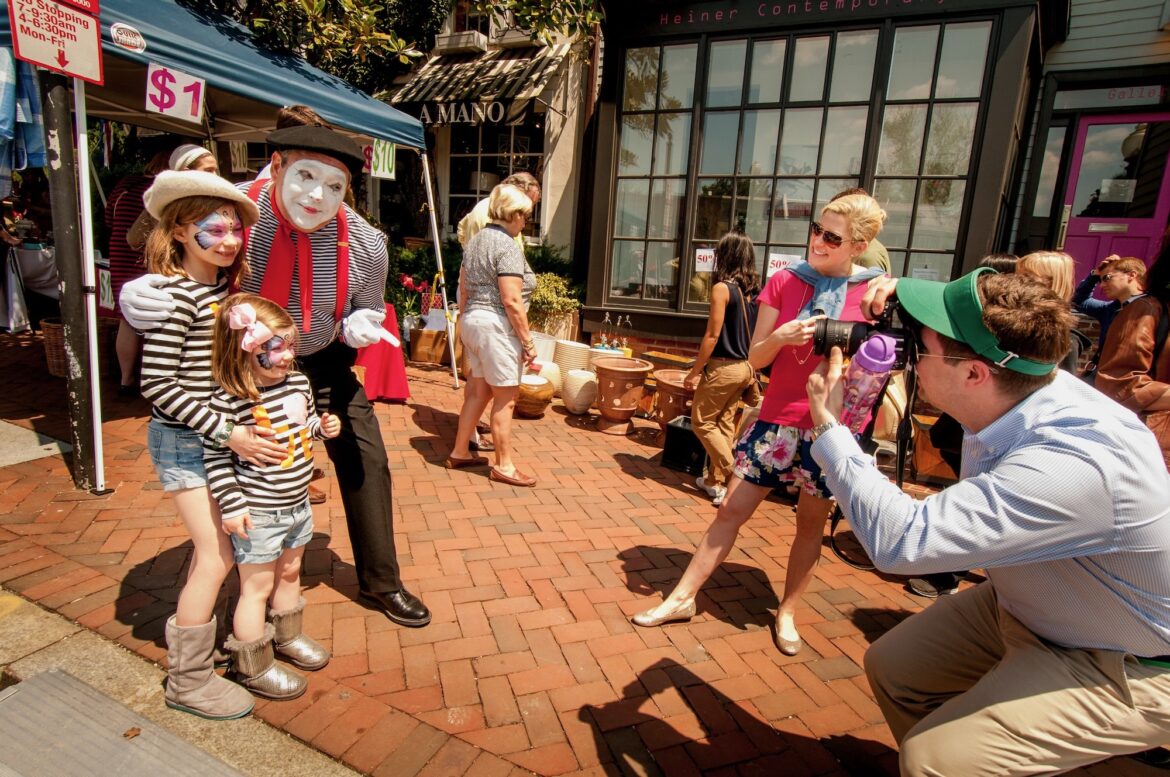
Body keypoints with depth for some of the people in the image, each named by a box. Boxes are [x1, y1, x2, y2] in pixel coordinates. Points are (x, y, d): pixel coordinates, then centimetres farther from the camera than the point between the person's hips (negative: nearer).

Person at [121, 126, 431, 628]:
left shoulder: (365, 243, -20)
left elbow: (368, 308, -1)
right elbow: (175, 274, -12)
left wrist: (360, 324, -25)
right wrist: (136, 295, -36)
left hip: (322, 364, 2)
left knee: (366, 462, 1)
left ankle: (380, 582, 21)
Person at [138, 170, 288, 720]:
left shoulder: (227, 285, 5)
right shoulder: (177, 296, -20)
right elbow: (156, 384, -22)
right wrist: (227, 433, -25)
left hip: (221, 435, 8)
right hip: (183, 440, -8)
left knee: (213, 545, 20)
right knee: (218, 555, -4)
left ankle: (187, 628, 43)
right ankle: (188, 680, 14)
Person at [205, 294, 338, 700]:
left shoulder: (299, 383, -2)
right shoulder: (230, 401, -23)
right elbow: (214, 457, -19)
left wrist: (324, 427, -6)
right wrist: (231, 505, -18)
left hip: (297, 504, 7)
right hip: (258, 514, -7)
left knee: (290, 573, 24)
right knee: (257, 587, 9)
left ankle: (287, 637, 47)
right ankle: (253, 667, 28)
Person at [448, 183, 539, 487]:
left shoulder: (475, 241, 14)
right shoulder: (507, 246, -14)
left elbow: (463, 290, 18)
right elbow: (512, 301, -20)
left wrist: (467, 324, 26)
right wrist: (528, 341, -15)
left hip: (472, 322, 10)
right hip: (496, 326, -10)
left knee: (478, 391, 19)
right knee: (505, 399, 0)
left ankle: (460, 452, 28)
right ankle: (504, 466, 9)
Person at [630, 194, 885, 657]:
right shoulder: (784, 282, 2)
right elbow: (756, 358, 1)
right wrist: (781, 335, -19)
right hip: (778, 418, 1)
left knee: (812, 523, 11)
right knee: (731, 511, 6)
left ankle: (787, 613, 31)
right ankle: (682, 598, 19)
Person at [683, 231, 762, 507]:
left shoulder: (723, 288, -15)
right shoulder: (754, 288, 6)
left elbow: (713, 335, -17)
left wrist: (694, 371, -10)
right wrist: (751, 371, 19)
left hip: (722, 367, -7)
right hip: (744, 367, 7)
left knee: (702, 422, 5)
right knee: (724, 424, 15)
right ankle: (715, 480, 22)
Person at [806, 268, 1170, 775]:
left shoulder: (1072, 466, -39)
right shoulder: (1014, 387, -16)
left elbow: (898, 540, -41)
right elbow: (969, 323, 8)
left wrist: (828, 425, -31)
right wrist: (904, 304, -13)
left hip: (1122, 668, -7)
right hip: (1024, 605, 8)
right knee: (891, 666, 8)